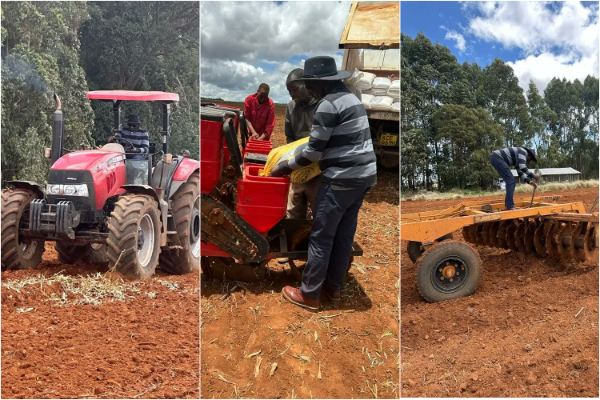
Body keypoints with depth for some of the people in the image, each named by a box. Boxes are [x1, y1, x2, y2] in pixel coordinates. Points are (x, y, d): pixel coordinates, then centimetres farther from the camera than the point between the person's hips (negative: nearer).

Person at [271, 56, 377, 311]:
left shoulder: (328, 104, -15)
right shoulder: (351, 98, 14)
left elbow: (314, 152, -13)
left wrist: (286, 167, 0)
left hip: (342, 179, -9)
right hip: (364, 174, 9)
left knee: (321, 236, 1)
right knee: (345, 234, 16)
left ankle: (309, 295, 10)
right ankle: (334, 287, 27)